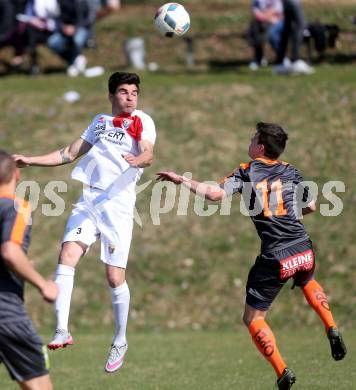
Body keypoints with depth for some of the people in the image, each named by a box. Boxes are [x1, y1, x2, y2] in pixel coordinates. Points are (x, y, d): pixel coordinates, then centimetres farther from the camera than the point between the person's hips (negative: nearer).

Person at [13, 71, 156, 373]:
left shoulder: (142, 121, 3)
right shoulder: (100, 121, 19)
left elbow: (148, 155, -14)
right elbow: (70, 154, 25)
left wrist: (139, 160, -38)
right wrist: (30, 161, 19)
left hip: (118, 203, -4)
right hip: (89, 198, 4)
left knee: (115, 277, -5)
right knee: (67, 255, -16)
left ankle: (120, 342, 13)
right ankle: (62, 332, -19)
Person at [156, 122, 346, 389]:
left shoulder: (247, 172, -3)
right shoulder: (291, 172, 10)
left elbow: (216, 194, -17)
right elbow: (311, 207, 18)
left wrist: (181, 180, -8)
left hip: (275, 258, -5)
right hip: (304, 251, 5)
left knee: (253, 318, 9)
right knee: (307, 282, 41)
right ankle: (332, 330, 23)